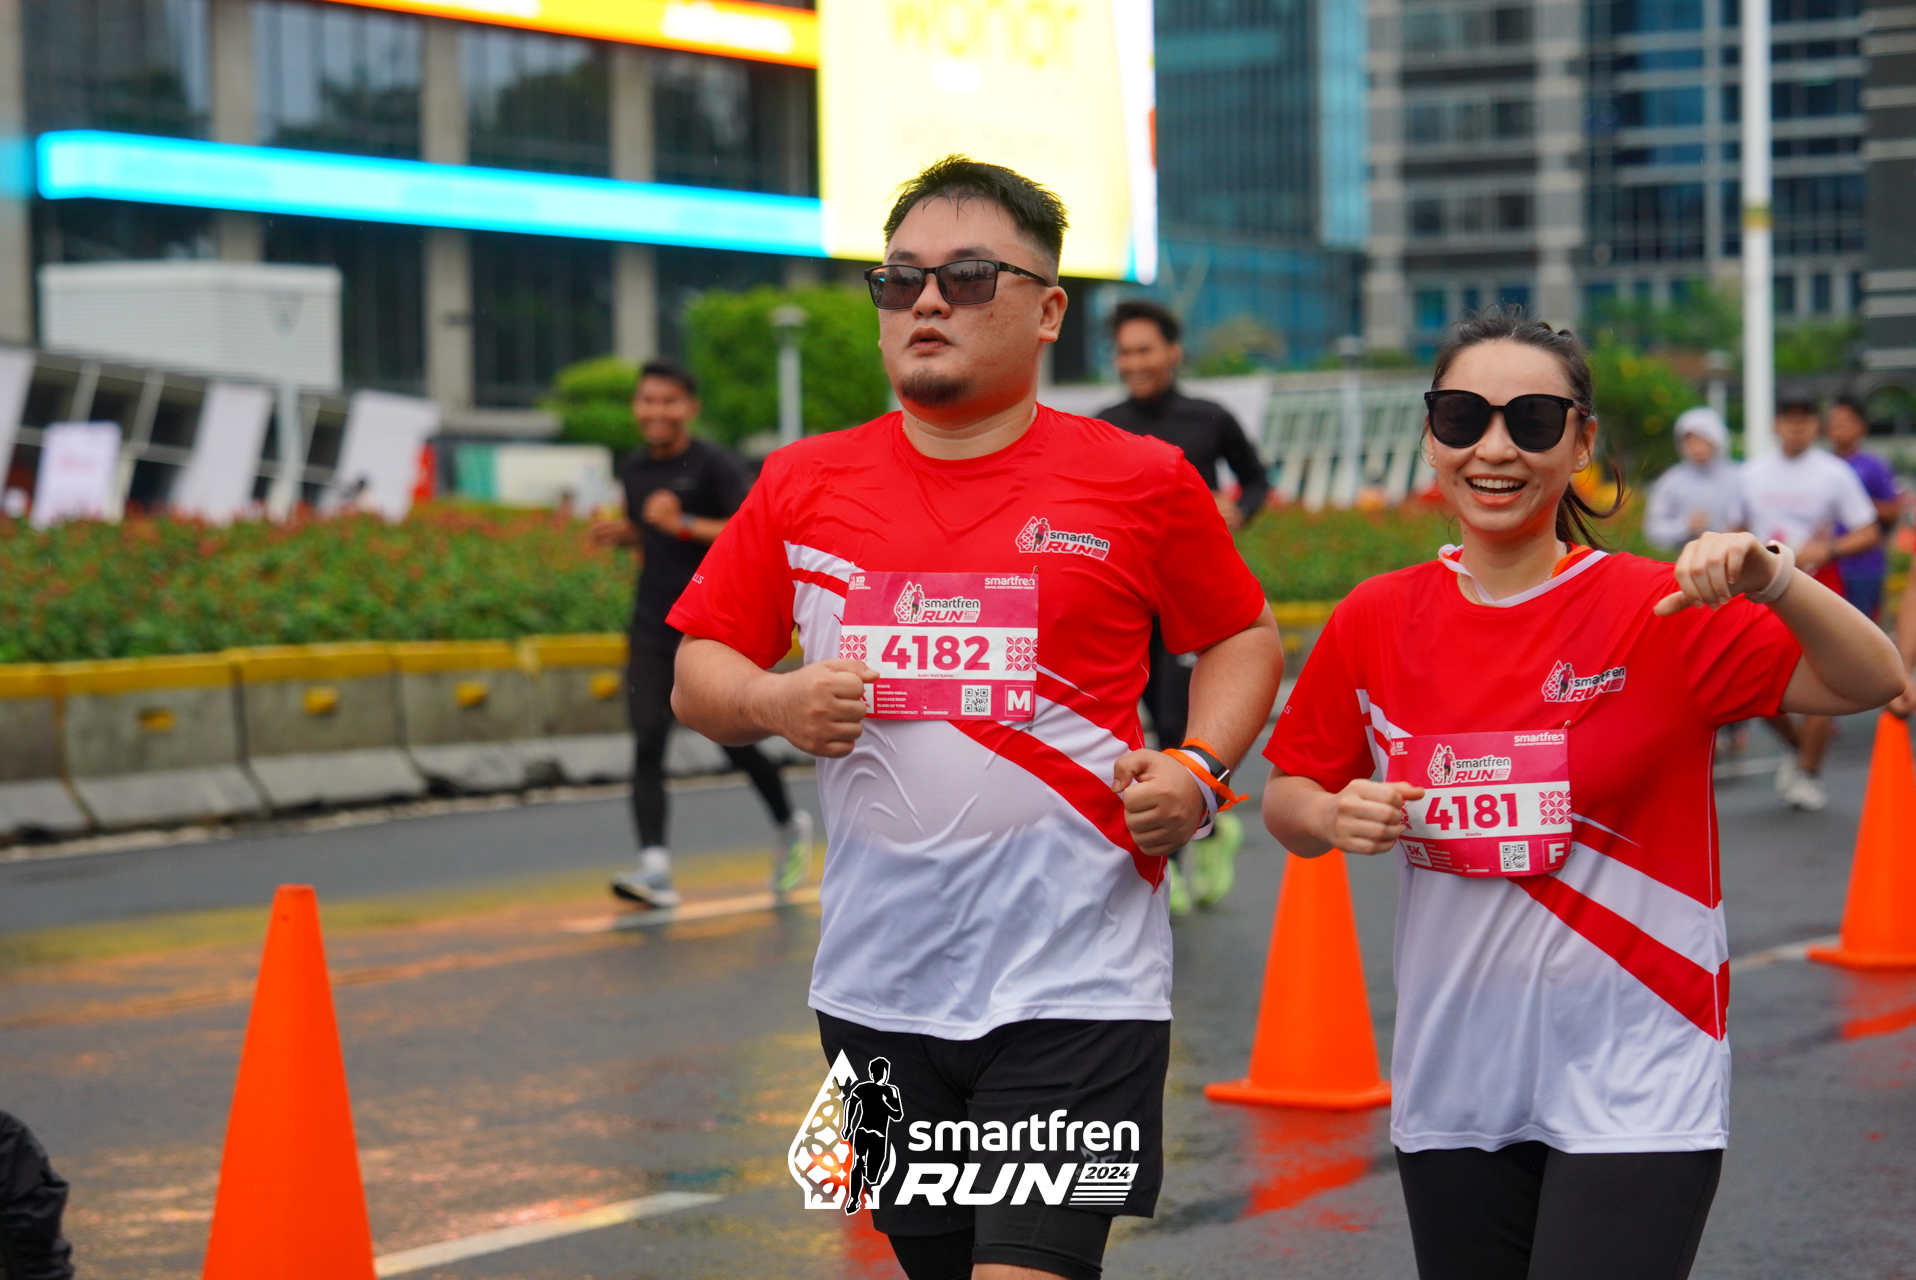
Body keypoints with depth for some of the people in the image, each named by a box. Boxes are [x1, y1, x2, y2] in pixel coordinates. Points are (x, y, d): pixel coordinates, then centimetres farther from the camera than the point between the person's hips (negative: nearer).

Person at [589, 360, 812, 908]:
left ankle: (790, 827, 32)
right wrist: (622, 534, 6)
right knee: (647, 741, -11)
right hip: (652, 630, 5)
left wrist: (684, 525, -27)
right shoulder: (633, 469, 10)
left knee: (736, 744, 3)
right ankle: (655, 868, -18)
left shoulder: (714, 465, -9)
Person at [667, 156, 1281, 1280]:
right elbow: (698, 672, 12)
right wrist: (775, 703, -10)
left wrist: (1198, 771, -5)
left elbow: (1245, 638, 12)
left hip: (1075, 983, -3)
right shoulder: (803, 488, 6)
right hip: (878, 986, 4)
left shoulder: (1140, 483, 0)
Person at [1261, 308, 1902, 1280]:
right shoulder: (1375, 622, 2)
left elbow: (1871, 683, -13)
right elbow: (1286, 799, 12)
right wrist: (1333, 817, -10)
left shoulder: (1663, 613, -7)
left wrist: (1771, 580, -30)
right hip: (1451, 1085, 4)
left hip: (1632, 1089, -4)